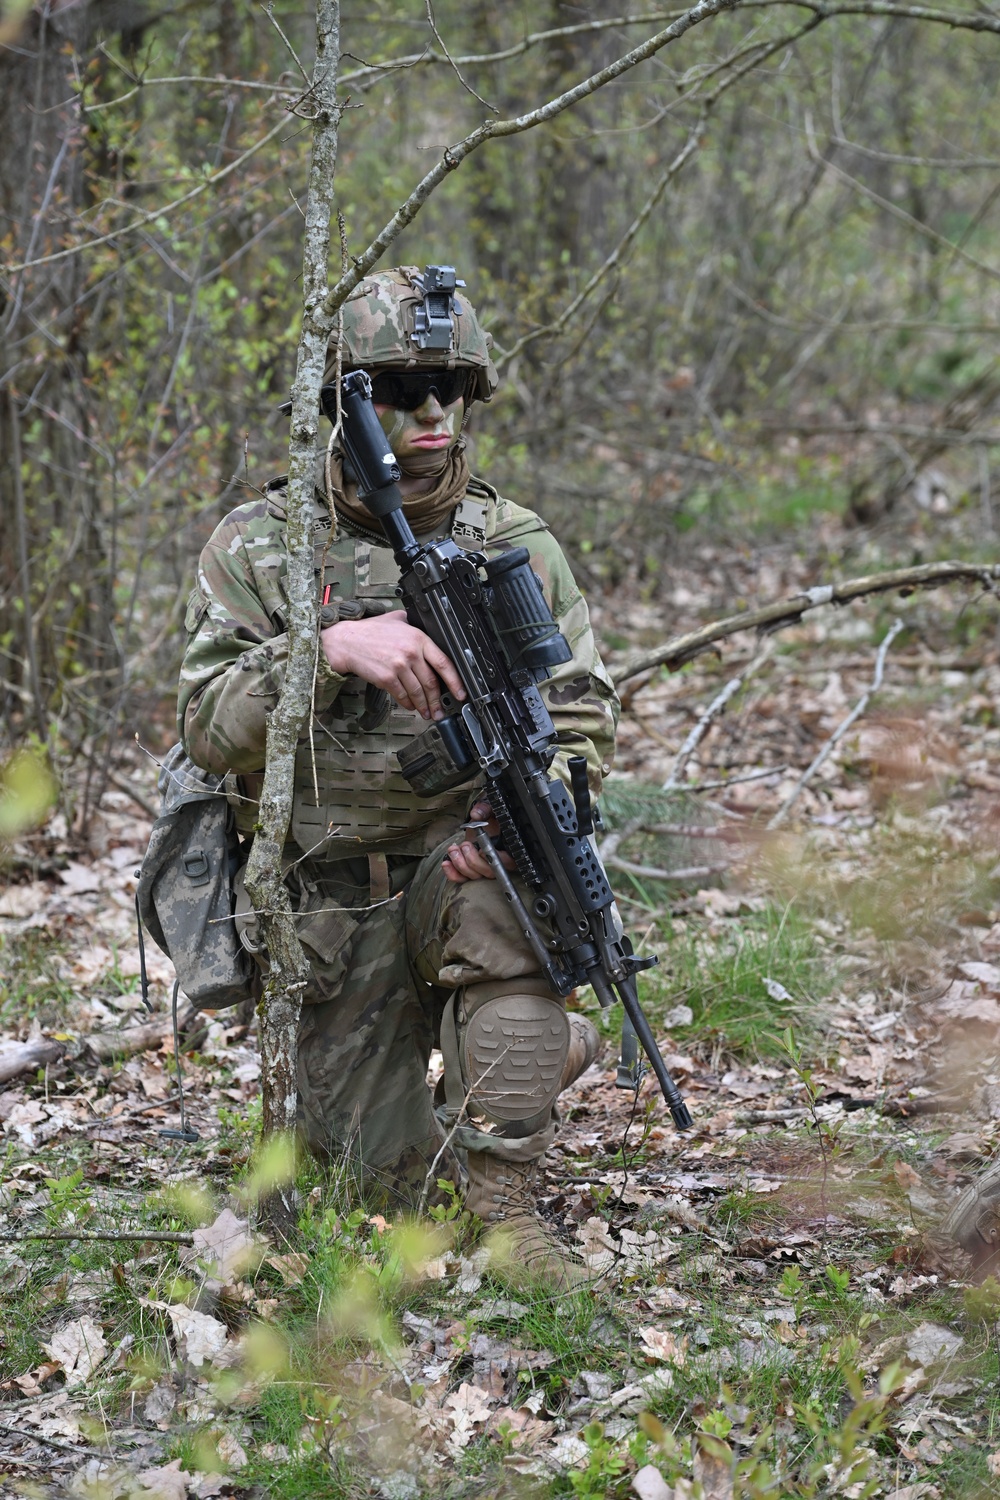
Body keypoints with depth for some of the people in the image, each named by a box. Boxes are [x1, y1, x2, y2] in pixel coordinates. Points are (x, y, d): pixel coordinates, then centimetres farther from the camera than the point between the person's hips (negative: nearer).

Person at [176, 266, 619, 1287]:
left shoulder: (516, 546, 1)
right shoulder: (258, 545, -5)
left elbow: (581, 723, 2)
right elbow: (210, 730, -14)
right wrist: (330, 648, -31)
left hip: (455, 868, 0)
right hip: (327, 902, 0)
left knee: (499, 896, -37)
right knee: (394, 1176, 0)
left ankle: (505, 1203, -23)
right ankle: (545, 1045, 33)